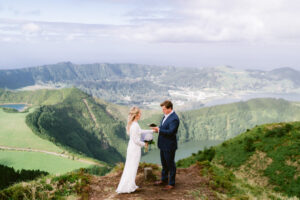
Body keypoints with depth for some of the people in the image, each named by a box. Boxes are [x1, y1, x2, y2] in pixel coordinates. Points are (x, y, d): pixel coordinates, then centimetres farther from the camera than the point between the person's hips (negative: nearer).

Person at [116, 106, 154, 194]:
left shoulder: (132, 123, 6)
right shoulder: (135, 125, -23)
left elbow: (140, 131, 21)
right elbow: (136, 140, -21)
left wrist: (152, 131, 25)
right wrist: (144, 144, -5)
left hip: (131, 147, 9)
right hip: (135, 148, -9)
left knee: (130, 167, 16)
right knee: (132, 167, 0)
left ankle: (131, 185, 27)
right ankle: (127, 187, 7)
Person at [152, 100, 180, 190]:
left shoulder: (174, 119, -23)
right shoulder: (166, 116, 7)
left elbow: (171, 132, -29)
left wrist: (159, 130, -24)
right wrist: (157, 128, -2)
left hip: (169, 146, -9)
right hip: (163, 145, 9)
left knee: (170, 164, 5)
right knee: (164, 163, 22)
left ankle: (171, 183, 18)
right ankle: (164, 180, 39)